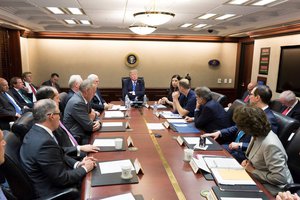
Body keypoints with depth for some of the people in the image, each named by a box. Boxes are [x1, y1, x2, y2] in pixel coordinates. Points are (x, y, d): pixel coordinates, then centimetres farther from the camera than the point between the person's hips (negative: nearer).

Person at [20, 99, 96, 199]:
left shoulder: (36, 132, -3)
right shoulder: (44, 142, -32)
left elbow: (59, 155, 8)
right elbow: (62, 178, -25)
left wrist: (77, 164, -5)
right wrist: (84, 169, -11)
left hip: (53, 180, 8)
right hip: (52, 191, -8)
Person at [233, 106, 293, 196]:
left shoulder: (270, 145, -31)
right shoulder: (258, 135, -4)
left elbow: (280, 178, -30)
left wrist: (253, 171, -20)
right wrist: (248, 161, -3)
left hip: (271, 188, -8)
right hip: (259, 181, 8)